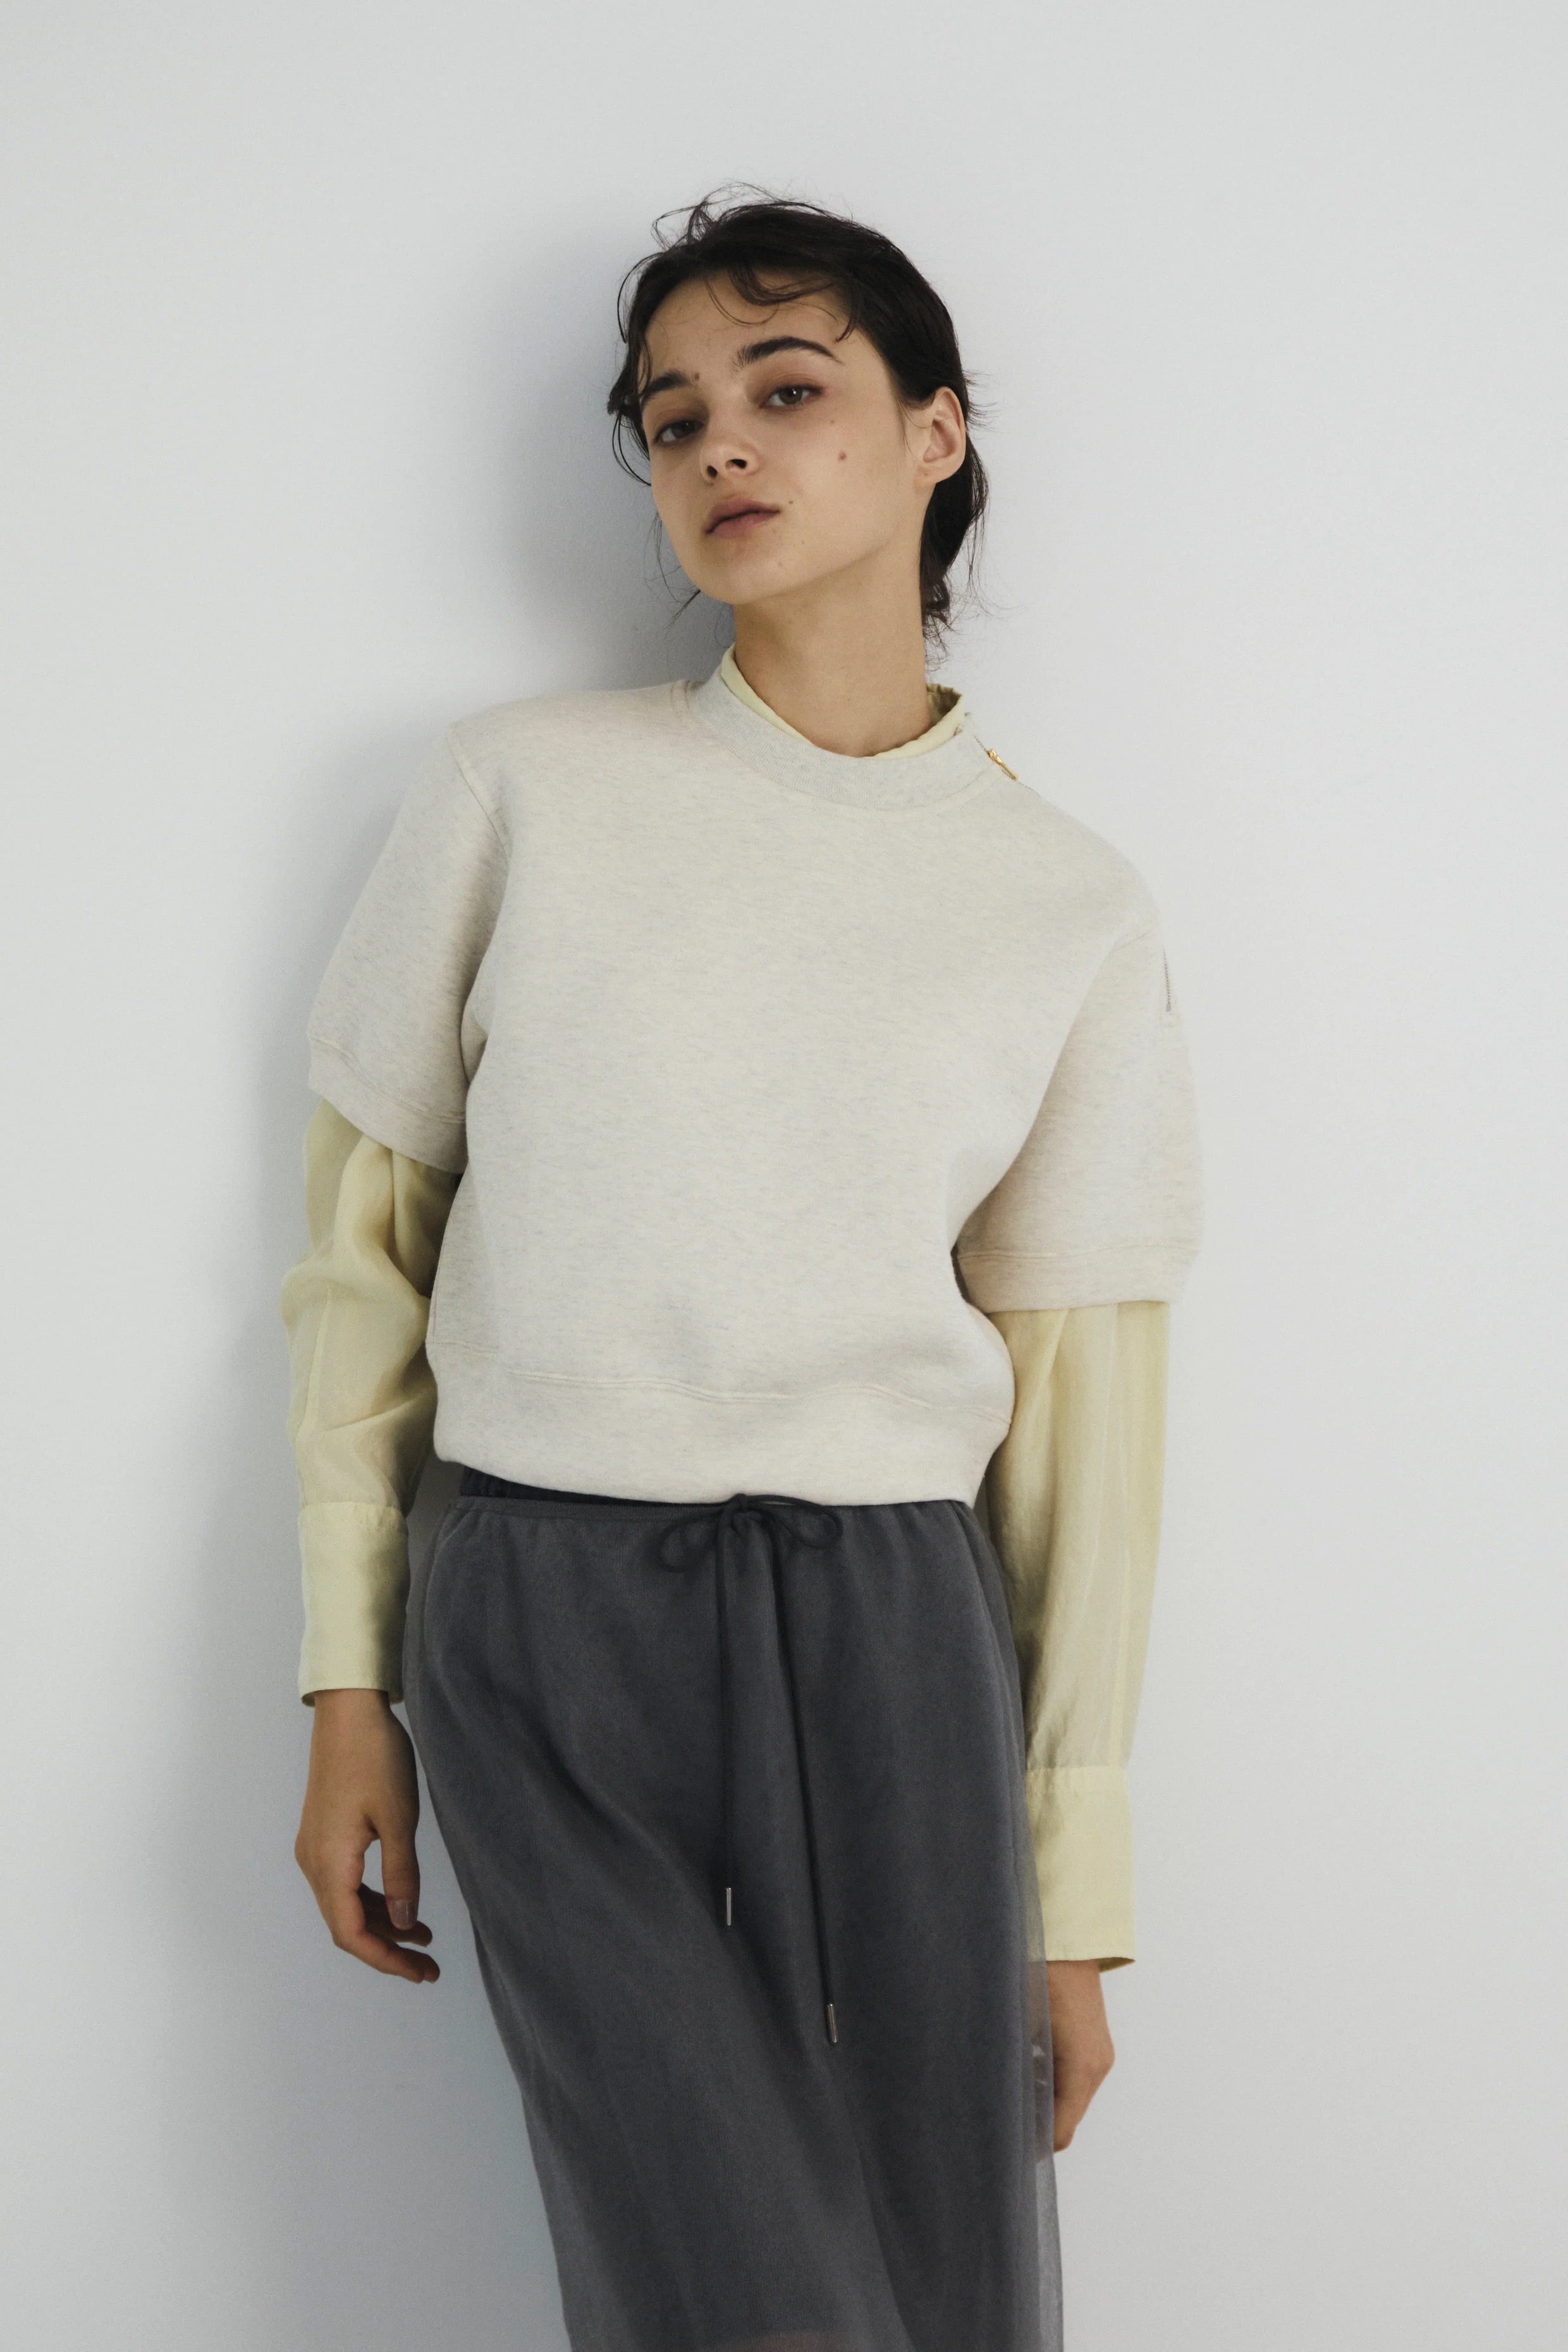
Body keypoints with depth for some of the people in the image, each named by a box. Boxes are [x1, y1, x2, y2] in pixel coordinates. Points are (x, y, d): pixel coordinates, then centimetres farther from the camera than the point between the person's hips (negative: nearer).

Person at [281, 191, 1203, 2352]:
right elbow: (363, 1247, 6)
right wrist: (347, 1696, 3)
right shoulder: (521, 790, 1)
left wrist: (1074, 1887, 5)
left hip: (890, 1631, 2)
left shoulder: (1073, 911, 4)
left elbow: (1080, 1408, 5)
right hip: (545, 1625, -1)